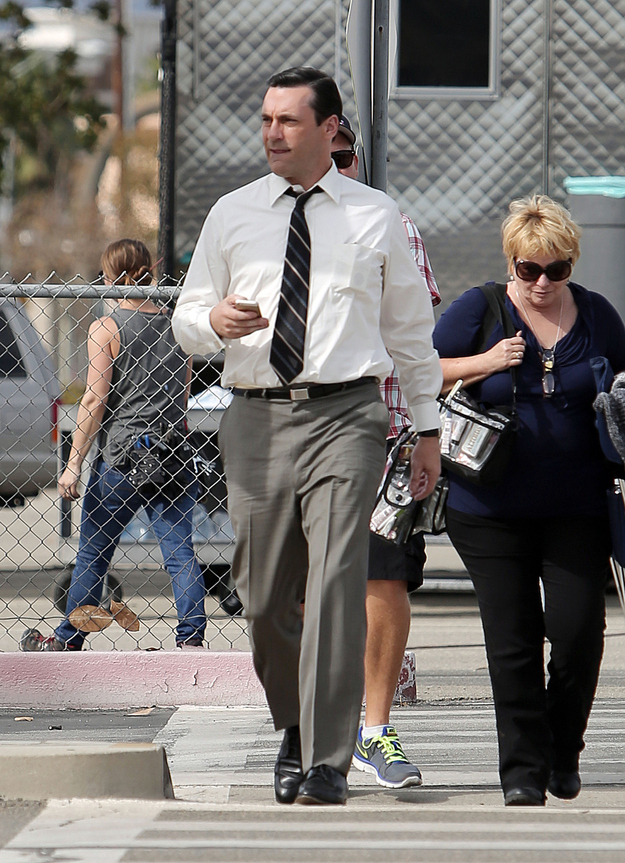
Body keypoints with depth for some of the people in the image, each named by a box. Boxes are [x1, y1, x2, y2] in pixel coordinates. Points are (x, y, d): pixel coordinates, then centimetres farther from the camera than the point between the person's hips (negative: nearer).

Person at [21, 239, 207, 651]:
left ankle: (68, 639, 18)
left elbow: (95, 401, -10)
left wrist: (74, 463, -7)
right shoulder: (176, 325, 8)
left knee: (93, 552, 8)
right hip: (174, 454, 4)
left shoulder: (106, 328, -6)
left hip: (120, 458, -4)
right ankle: (192, 636, -6)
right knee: (179, 548, 3)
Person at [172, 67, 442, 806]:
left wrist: (427, 427, 14)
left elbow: (411, 327, 15)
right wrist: (214, 321, -9)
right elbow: (186, 319, 16)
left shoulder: (375, 217, 9)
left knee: (336, 584, -15)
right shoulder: (232, 215, 12)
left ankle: (327, 765, -15)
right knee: (265, 597, 5)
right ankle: (295, 730, 29)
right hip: (258, 418, 3)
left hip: (345, 416, -3)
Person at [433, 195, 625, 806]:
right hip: (492, 509, -1)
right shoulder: (478, 311, 0)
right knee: (511, 640, -1)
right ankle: (523, 771, 8)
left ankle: (565, 754, 15)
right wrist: (486, 363, -11)